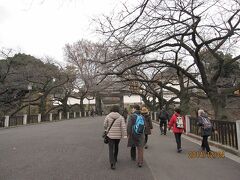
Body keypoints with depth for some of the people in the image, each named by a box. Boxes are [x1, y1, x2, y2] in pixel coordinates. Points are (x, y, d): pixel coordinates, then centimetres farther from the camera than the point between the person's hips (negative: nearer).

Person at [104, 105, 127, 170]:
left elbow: (105, 125, -1)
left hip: (110, 135, -2)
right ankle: (115, 159, 41)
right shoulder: (120, 117, -5)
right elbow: (123, 127, -13)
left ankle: (112, 163, -13)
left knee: (111, 149, 1)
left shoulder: (108, 116, -6)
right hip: (118, 135, 2)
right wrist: (124, 135, -7)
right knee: (116, 147, 24)